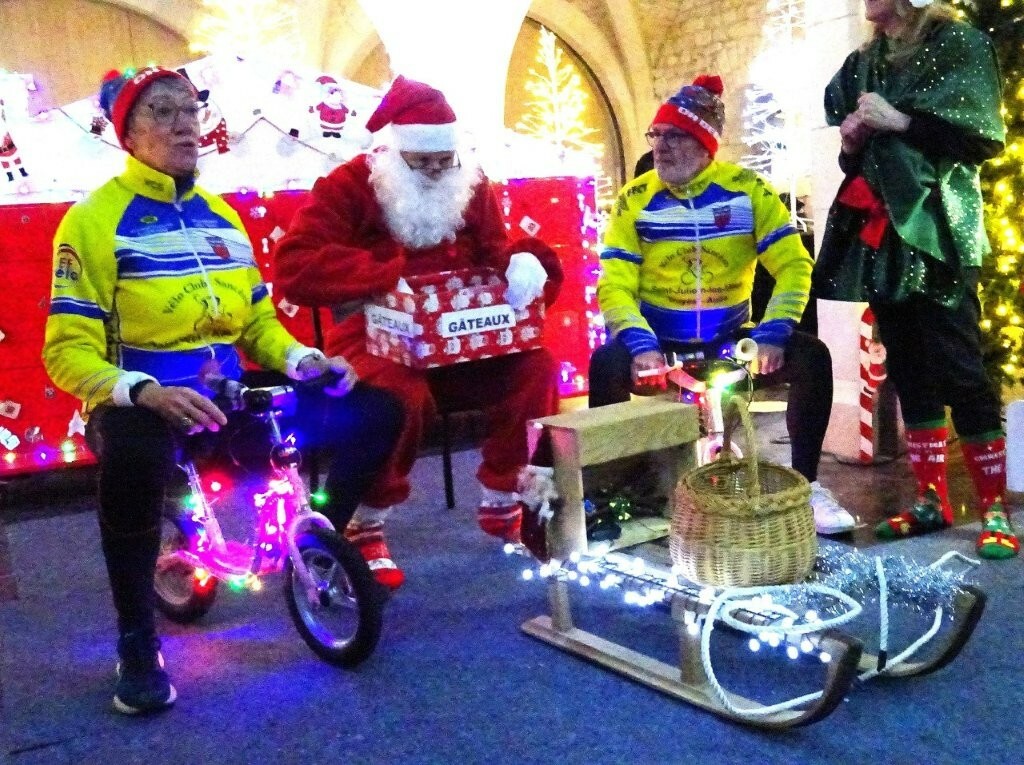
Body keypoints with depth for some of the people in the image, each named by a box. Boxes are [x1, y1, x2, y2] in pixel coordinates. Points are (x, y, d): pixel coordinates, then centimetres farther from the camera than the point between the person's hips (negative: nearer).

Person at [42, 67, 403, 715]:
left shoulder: (222, 216, 15)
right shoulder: (93, 219, -5)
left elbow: (259, 321, 18)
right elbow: (69, 350, -12)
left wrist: (303, 359, -3)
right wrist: (145, 392, -30)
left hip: (229, 396, 6)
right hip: (143, 399, -6)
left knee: (376, 412, -5)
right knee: (134, 458, -42)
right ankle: (138, 646, -18)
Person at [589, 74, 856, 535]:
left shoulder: (747, 189, -4)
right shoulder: (635, 199, -4)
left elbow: (794, 264, -8)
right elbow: (615, 285, -11)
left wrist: (772, 333, -23)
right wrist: (641, 344, -29)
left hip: (732, 340, 1)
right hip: (659, 342, -1)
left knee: (811, 357, -20)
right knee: (607, 365, -31)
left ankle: (806, 484, -3)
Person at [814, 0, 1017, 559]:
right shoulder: (862, 63, 18)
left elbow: (983, 135, -8)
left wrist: (901, 121, -14)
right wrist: (852, 141, 1)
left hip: (935, 230, -6)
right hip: (880, 233, 6)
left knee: (956, 368, -8)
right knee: (907, 370, 6)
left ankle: (994, 510, 0)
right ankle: (931, 500, 14)